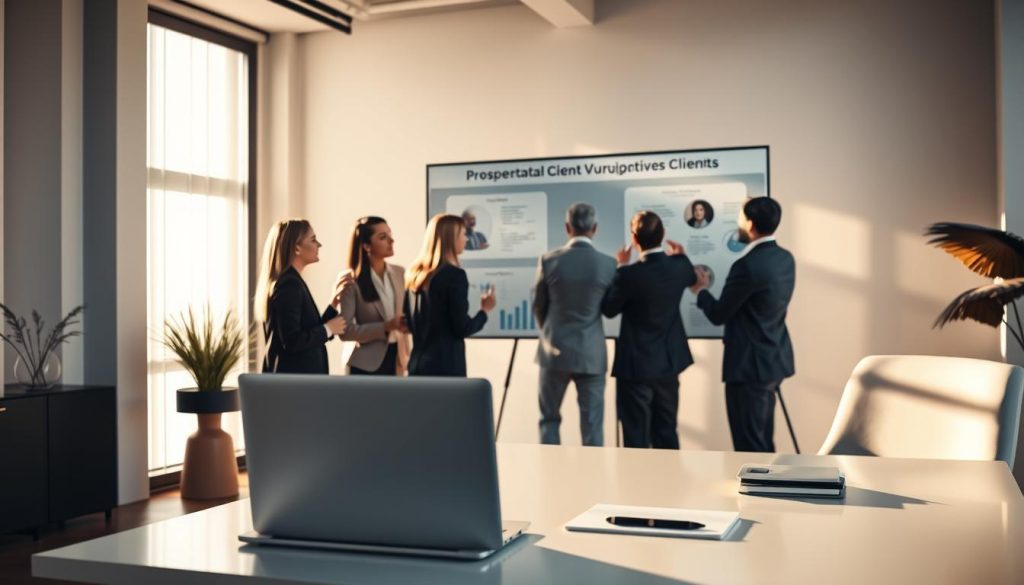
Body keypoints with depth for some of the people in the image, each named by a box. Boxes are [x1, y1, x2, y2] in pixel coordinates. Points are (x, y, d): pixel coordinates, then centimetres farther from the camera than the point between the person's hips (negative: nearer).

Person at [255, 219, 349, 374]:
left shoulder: (291, 282, 14)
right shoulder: (289, 284, -15)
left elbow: (310, 332, 14)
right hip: (294, 379, -10)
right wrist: (328, 329, -10)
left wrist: (334, 302, 10)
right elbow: (292, 342, -22)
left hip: (297, 376, 10)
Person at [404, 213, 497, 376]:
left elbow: (407, 323, 14)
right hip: (446, 365, -7)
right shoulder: (454, 275, -13)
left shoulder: (413, 274, 8)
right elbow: (462, 329, -13)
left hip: (417, 364, 7)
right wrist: (485, 310, 2)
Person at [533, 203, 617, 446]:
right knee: (592, 425, 5)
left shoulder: (549, 260, -7)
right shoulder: (608, 264, -6)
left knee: (549, 419, 14)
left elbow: (538, 307, 4)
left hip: (555, 351, 0)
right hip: (592, 354, 0)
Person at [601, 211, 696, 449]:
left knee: (637, 437, 3)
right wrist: (681, 255, 37)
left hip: (636, 365, -5)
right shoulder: (679, 266, -6)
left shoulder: (630, 274, -23)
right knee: (666, 432, 17)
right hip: (669, 362, 6)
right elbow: (692, 278, 20)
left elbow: (608, 309, -7)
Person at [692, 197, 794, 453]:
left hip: (751, 364, -9)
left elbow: (718, 315, -14)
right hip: (773, 359, 9)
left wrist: (700, 290, 4)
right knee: (763, 439, 19)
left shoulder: (748, 265, -22)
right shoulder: (785, 258, 5)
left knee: (749, 444, 0)